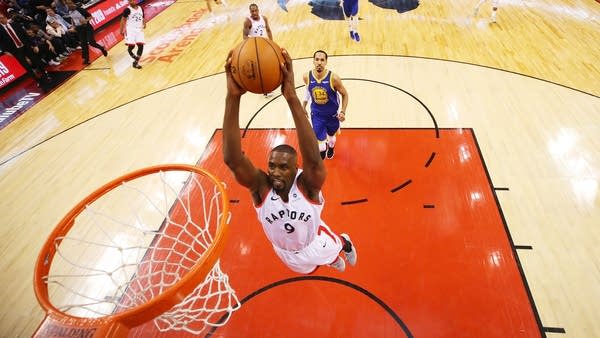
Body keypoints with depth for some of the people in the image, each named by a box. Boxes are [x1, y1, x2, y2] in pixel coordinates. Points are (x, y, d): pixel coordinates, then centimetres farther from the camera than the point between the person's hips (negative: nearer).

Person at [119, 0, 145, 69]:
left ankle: (136, 62, 0)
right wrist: (122, 30, -10)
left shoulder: (140, 8, 10)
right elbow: (123, 19, -6)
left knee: (141, 45, -7)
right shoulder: (127, 10, -7)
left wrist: (144, 23, 3)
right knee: (131, 45, -15)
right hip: (130, 30, -5)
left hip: (139, 29, 5)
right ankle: (129, 51, 25)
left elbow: (143, 18, 21)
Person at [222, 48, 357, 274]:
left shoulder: (307, 185, -37)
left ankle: (345, 243, 68)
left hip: (314, 243, -3)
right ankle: (332, 259, 68)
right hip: (286, 252, 3)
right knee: (310, 267, 33)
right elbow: (232, 159, -53)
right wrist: (233, 97, -65)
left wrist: (292, 98, -72)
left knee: (335, 248, 31)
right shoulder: (260, 187, -34)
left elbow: (313, 160, -61)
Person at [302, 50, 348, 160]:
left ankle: (331, 148, 63)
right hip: (316, 114, 1)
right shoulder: (307, 76, -18)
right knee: (320, 142, 2)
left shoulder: (333, 78, -26)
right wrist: (303, 107, 8)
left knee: (331, 135, 25)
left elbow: (344, 94, -11)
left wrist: (343, 112, -20)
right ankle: (323, 150, 42)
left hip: (332, 114, 0)